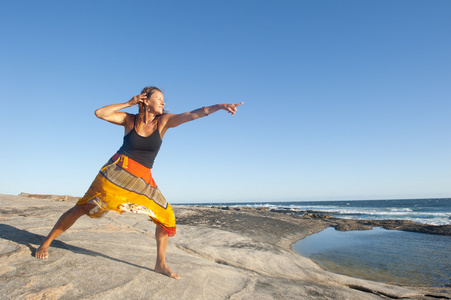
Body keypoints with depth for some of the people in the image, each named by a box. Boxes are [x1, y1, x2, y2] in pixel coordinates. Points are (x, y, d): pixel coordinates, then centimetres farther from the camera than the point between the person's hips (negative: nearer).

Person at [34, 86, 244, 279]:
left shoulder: (163, 121, 1)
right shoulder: (129, 119, 2)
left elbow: (193, 114, -12)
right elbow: (100, 113, -4)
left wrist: (220, 106, -23)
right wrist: (128, 103, -4)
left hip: (143, 180, 2)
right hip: (117, 170, -2)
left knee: (166, 217, -2)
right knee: (83, 208, 2)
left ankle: (161, 264, 13)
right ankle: (46, 244, 25)